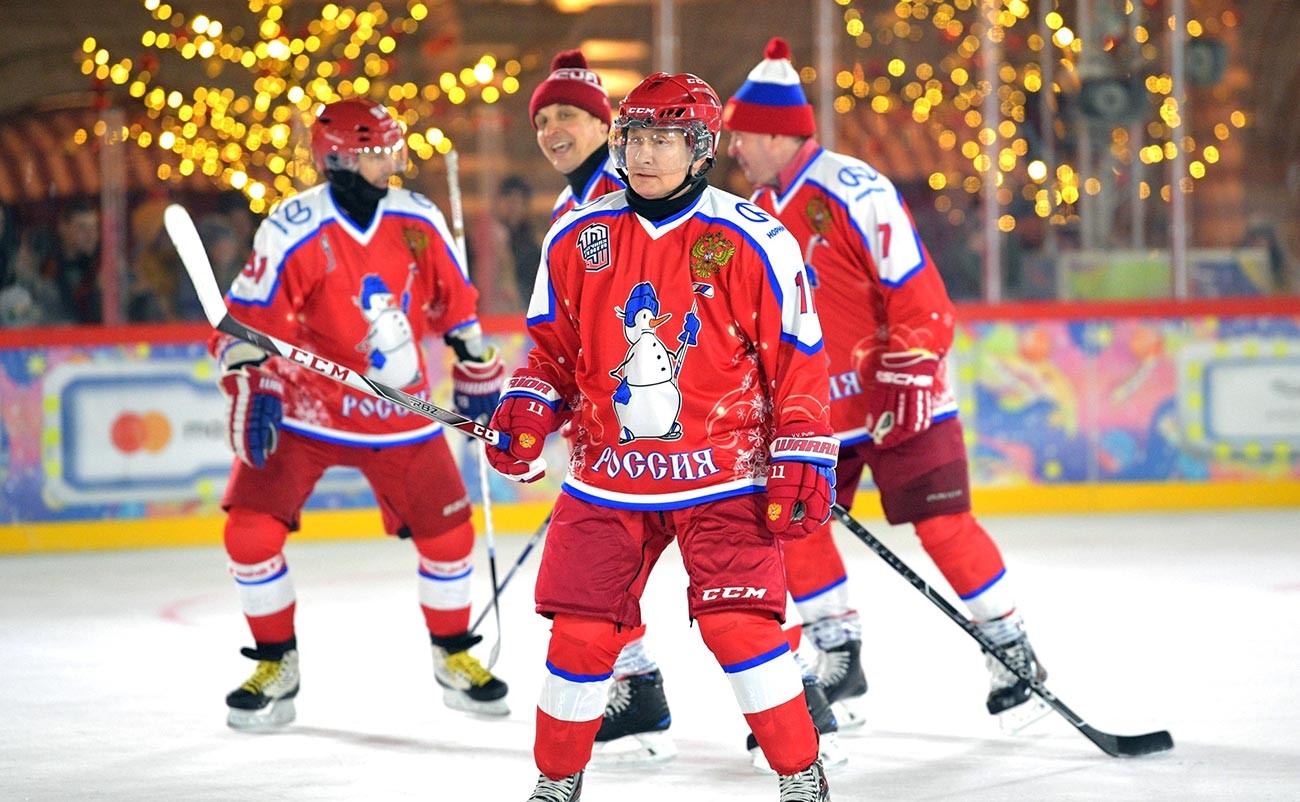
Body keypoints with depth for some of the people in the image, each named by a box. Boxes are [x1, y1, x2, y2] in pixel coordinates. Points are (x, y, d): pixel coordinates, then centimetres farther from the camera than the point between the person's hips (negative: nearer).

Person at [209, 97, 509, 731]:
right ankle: (277, 667, 6)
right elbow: (247, 320, -15)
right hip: (303, 409, -3)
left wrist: (476, 367, 16)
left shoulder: (418, 220, -3)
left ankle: (454, 656, 26)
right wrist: (253, 390, -26)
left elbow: (452, 297, 13)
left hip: (401, 412, 3)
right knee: (251, 531, -13)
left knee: (447, 533, 2)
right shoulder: (293, 231, -18)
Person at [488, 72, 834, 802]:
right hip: (608, 477, 3)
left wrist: (803, 462, -7)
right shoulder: (577, 239, 2)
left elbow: (798, 359, -2)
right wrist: (528, 409, -4)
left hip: (723, 475, -3)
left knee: (741, 626, -12)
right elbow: (553, 346, 14)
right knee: (581, 633, 0)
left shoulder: (754, 243, -7)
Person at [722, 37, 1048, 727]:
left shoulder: (853, 192, -18)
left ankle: (1013, 648, 4)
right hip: (815, 405, 8)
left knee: (941, 526, -9)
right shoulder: (759, 211, 9)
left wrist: (908, 377, -23)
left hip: (901, 401, -8)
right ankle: (840, 658, 13)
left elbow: (916, 289, -19)